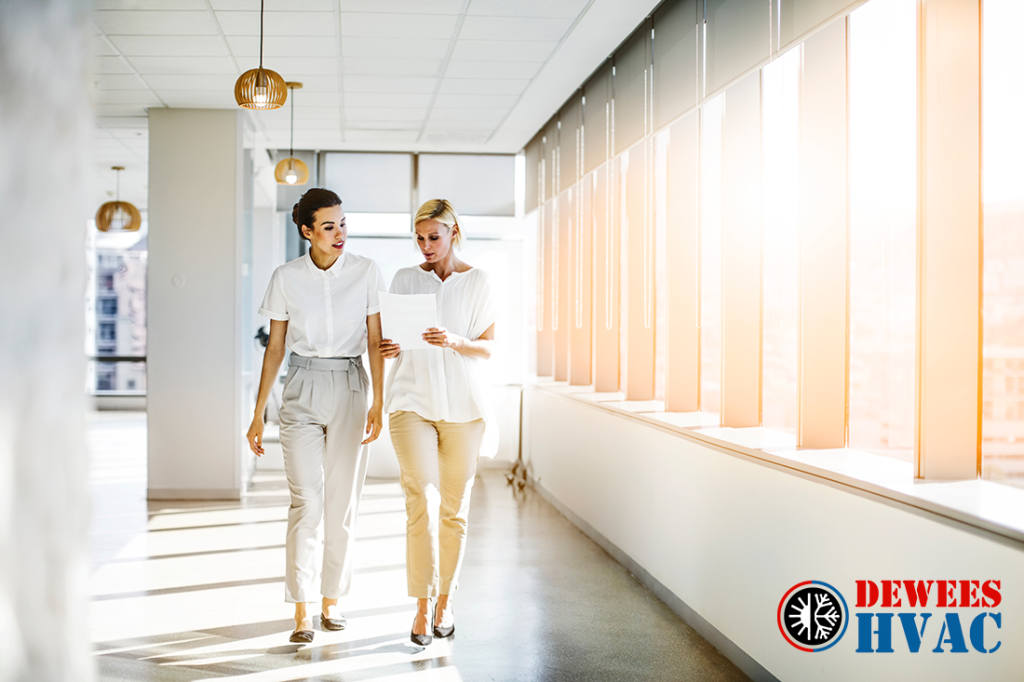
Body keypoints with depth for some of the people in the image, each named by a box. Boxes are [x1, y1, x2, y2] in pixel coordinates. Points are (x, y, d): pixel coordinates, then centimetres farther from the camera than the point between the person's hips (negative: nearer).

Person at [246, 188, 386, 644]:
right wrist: (258, 414, 5)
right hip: (302, 388, -1)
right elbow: (275, 347, 5)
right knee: (306, 501, -7)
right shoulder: (286, 278, 0)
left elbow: (375, 341, 0)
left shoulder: (365, 272, 0)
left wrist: (379, 403, -8)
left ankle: (332, 601, 18)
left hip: (350, 387, 1)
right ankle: (302, 613, -3)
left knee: (343, 501, 5)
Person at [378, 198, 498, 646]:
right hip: (412, 402, 0)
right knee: (422, 502, -12)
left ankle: (445, 600, 22)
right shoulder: (404, 280, 8)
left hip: (462, 405, 0)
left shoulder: (477, 282, 5)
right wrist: (388, 349, -11)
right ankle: (422, 607, -6)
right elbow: (390, 338, 11)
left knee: (454, 509, 6)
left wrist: (454, 342, -17)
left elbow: (488, 348, 2)